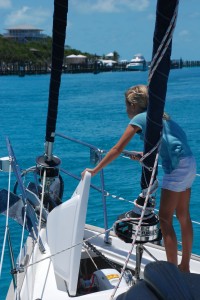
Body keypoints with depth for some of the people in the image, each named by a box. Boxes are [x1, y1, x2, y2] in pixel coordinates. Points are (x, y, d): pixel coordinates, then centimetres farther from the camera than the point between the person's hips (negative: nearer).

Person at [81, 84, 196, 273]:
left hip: (178, 166, -9)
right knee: (183, 216, 15)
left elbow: (117, 150, -5)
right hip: (189, 164, 9)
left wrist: (95, 170, 0)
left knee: (165, 219, -2)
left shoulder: (139, 118, -5)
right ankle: (185, 266, 26)